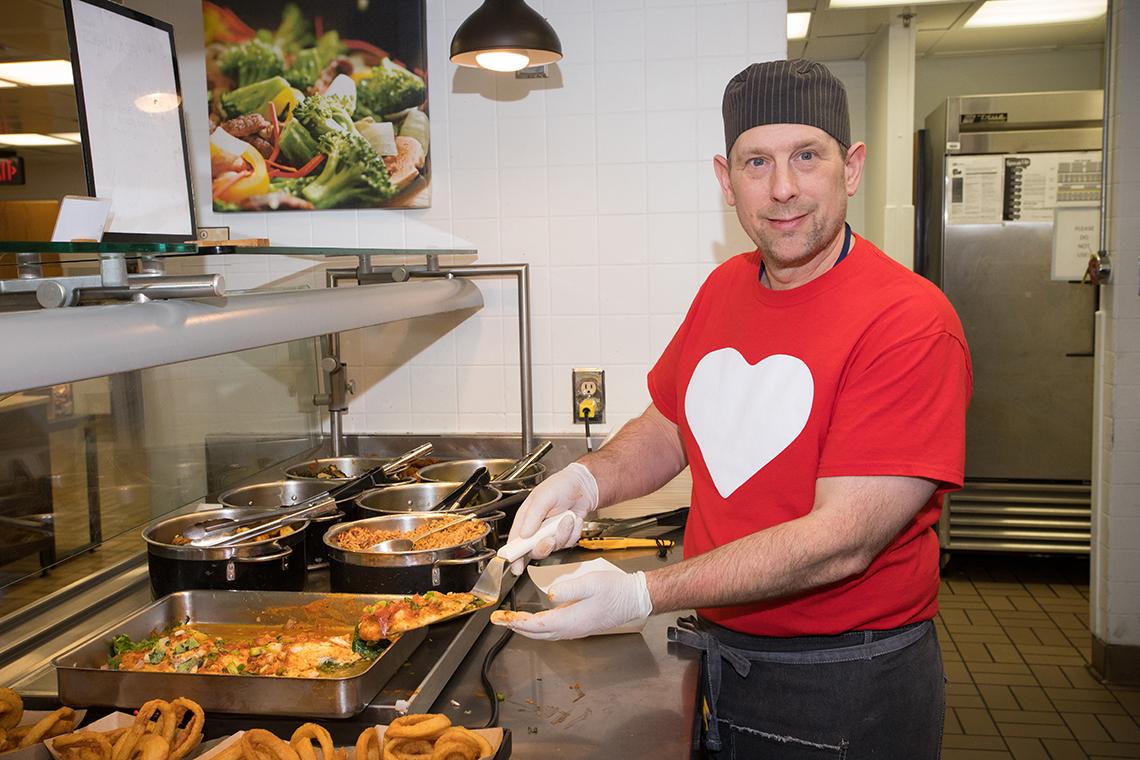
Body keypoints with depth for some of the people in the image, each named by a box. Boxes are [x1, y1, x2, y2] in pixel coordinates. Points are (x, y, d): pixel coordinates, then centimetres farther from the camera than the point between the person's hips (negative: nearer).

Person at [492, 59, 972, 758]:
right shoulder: (724, 288, 2)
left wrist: (641, 594, -29)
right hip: (720, 661, 6)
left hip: (848, 690, -6)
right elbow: (668, 428, 13)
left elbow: (841, 540, -26)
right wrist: (586, 480, -8)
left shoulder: (910, 323, -21)